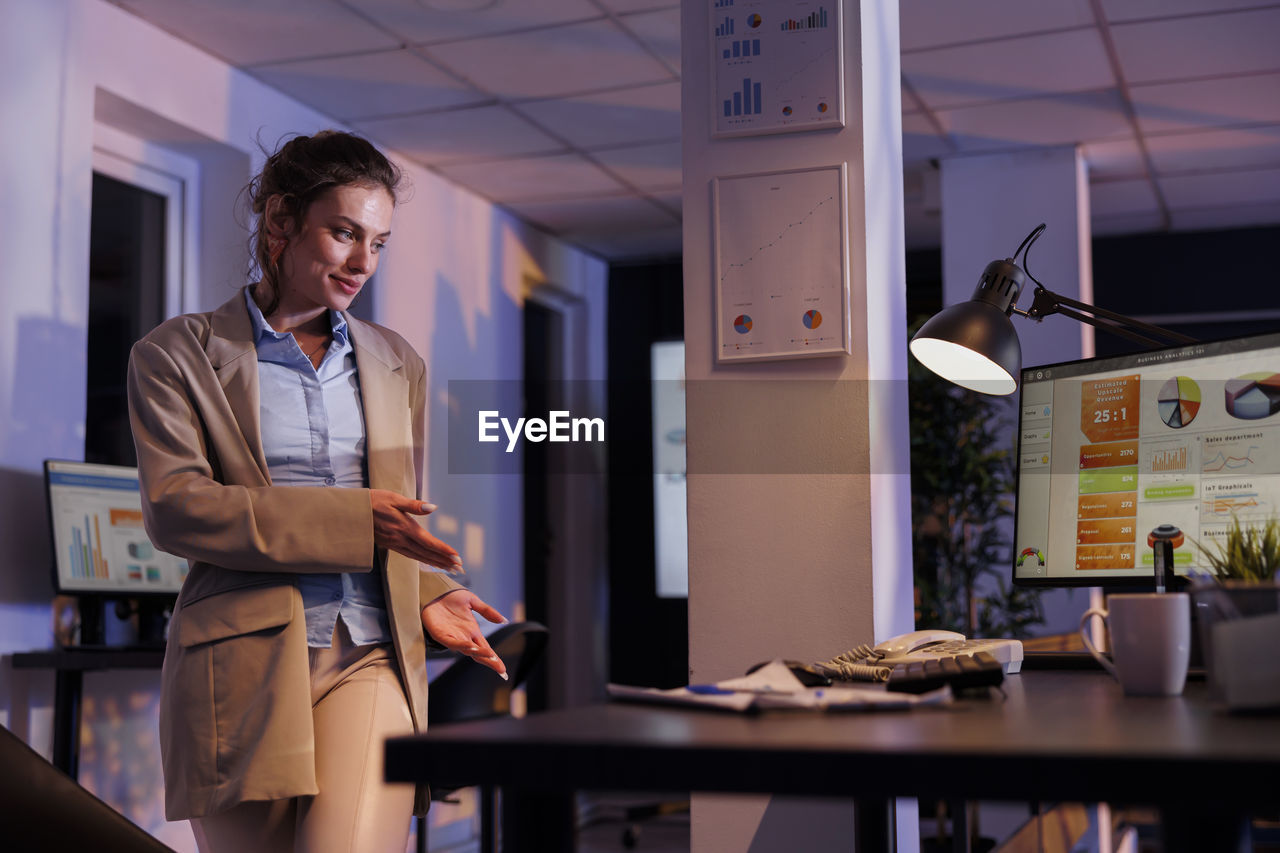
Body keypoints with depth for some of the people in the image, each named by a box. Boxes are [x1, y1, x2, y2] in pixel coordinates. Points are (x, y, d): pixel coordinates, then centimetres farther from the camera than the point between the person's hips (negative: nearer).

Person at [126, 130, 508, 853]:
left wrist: (429, 594, 5)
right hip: (241, 663, -2)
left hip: (371, 657, 2)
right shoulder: (176, 354, 6)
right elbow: (174, 508, -7)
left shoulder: (397, 362, 20)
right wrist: (351, 518, -15)